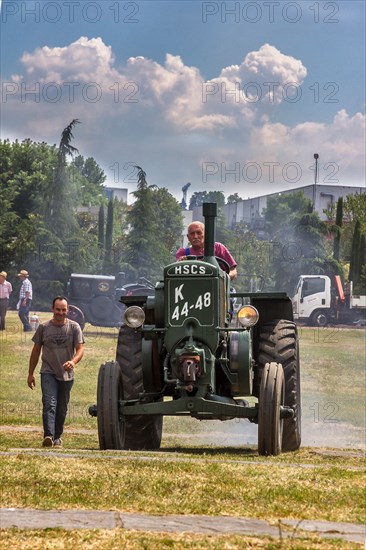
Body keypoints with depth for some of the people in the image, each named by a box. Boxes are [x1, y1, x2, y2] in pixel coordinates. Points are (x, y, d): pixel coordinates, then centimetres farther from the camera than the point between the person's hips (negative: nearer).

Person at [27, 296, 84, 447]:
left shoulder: (74, 327, 0)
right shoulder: (44, 327, 1)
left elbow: (80, 349, -6)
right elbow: (36, 351, 9)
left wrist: (73, 361, -28)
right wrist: (31, 373, 9)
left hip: (66, 374, 1)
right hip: (48, 373, -1)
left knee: (62, 409, 10)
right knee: (49, 404, -17)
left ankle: (57, 436, 25)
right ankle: (48, 436, -29)